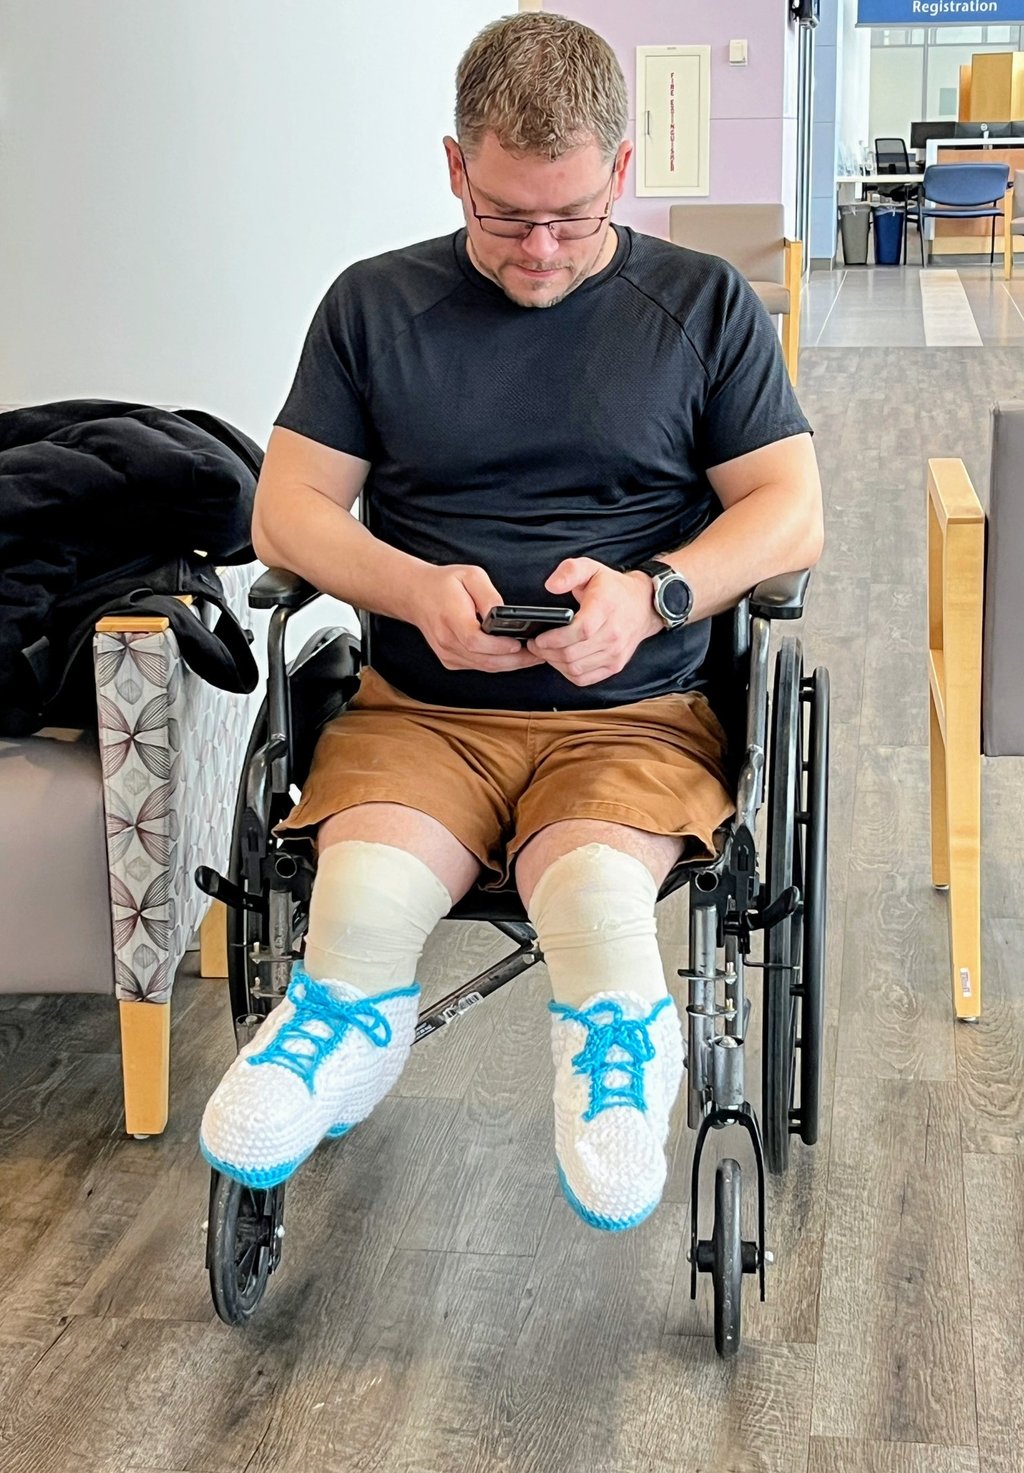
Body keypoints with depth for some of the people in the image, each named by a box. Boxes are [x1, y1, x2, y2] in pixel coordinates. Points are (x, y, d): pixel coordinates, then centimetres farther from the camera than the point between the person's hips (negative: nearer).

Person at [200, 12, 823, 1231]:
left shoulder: (703, 305, 9)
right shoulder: (375, 305, 12)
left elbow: (791, 514, 5)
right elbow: (286, 509, 9)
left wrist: (653, 592, -14)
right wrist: (416, 589, -12)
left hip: (632, 715, 0)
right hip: (417, 710, 1)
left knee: (594, 891, -34)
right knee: (365, 896, -33)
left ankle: (610, 1043, -9)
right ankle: (351, 1035, -7)